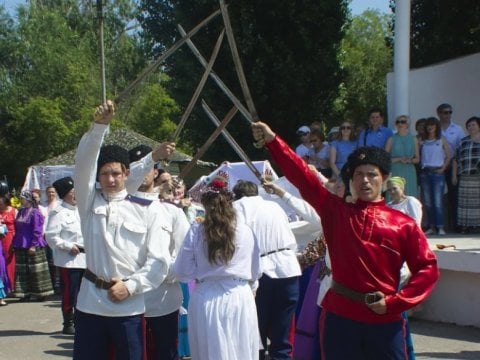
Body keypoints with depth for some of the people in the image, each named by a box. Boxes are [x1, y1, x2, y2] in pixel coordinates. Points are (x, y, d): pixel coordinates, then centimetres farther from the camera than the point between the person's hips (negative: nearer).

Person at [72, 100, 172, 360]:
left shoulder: (147, 209, -1)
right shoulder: (90, 202, 4)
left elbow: (160, 260, -4)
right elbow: (83, 163, -11)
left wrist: (130, 286, -13)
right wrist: (99, 125, -24)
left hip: (128, 308, -1)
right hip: (90, 303, 2)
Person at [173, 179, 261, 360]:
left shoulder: (196, 232, -7)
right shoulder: (245, 231, -5)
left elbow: (182, 272, -2)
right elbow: (255, 272, 6)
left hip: (206, 299, 0)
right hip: (239, 298, 0)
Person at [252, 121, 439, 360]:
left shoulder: (403, 224, 2)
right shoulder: (336, 212, 4)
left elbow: (427, 269, 3)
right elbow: (303, 177, -4)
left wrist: (395, 302, -7)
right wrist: (272, 141, -12)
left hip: (385, 321, 0)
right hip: (339, 317, 1)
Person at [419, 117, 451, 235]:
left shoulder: (442, 140, 5)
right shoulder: (423, 141, 10)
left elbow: (448, 156, 4)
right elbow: (418, 156, 10)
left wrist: (443, 168, -5)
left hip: (437, 172, -3)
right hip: (425, 172, 3)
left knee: (438, 201, -10)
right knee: (428, 202, 4)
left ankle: (440, 227, -8)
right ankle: (431, 227, 9)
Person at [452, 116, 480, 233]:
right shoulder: (463, 142, 15)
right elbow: (456, 159, 16)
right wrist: (454, 175, 10)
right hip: (466, 178, 2)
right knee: (466, 201, 0)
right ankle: (467, 224, 4)